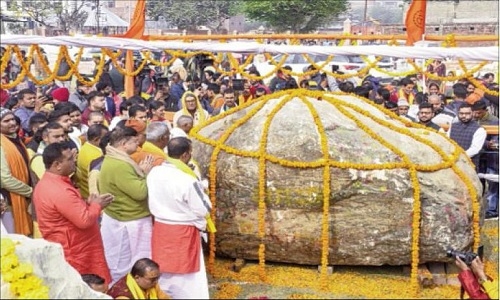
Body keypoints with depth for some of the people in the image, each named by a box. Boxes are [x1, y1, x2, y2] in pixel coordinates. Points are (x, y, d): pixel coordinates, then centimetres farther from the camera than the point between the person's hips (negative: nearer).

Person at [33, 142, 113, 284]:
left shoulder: (46, 183, 7)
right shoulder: (60, 191, -27)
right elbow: (84, 221, -27)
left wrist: (87, 203, 3)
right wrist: (96, 205, -10)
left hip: (63, 250, 10)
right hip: (75, 253, -10)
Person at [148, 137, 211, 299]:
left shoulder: (154, 172, -6)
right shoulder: (188, 180, -25)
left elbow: (152, 203, 6)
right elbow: (203, 209, -15)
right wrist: (200, 191, 0)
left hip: (160, 228, 6)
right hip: (183, 232, -6)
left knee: (163, 275, 22)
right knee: (186, 280, 8)